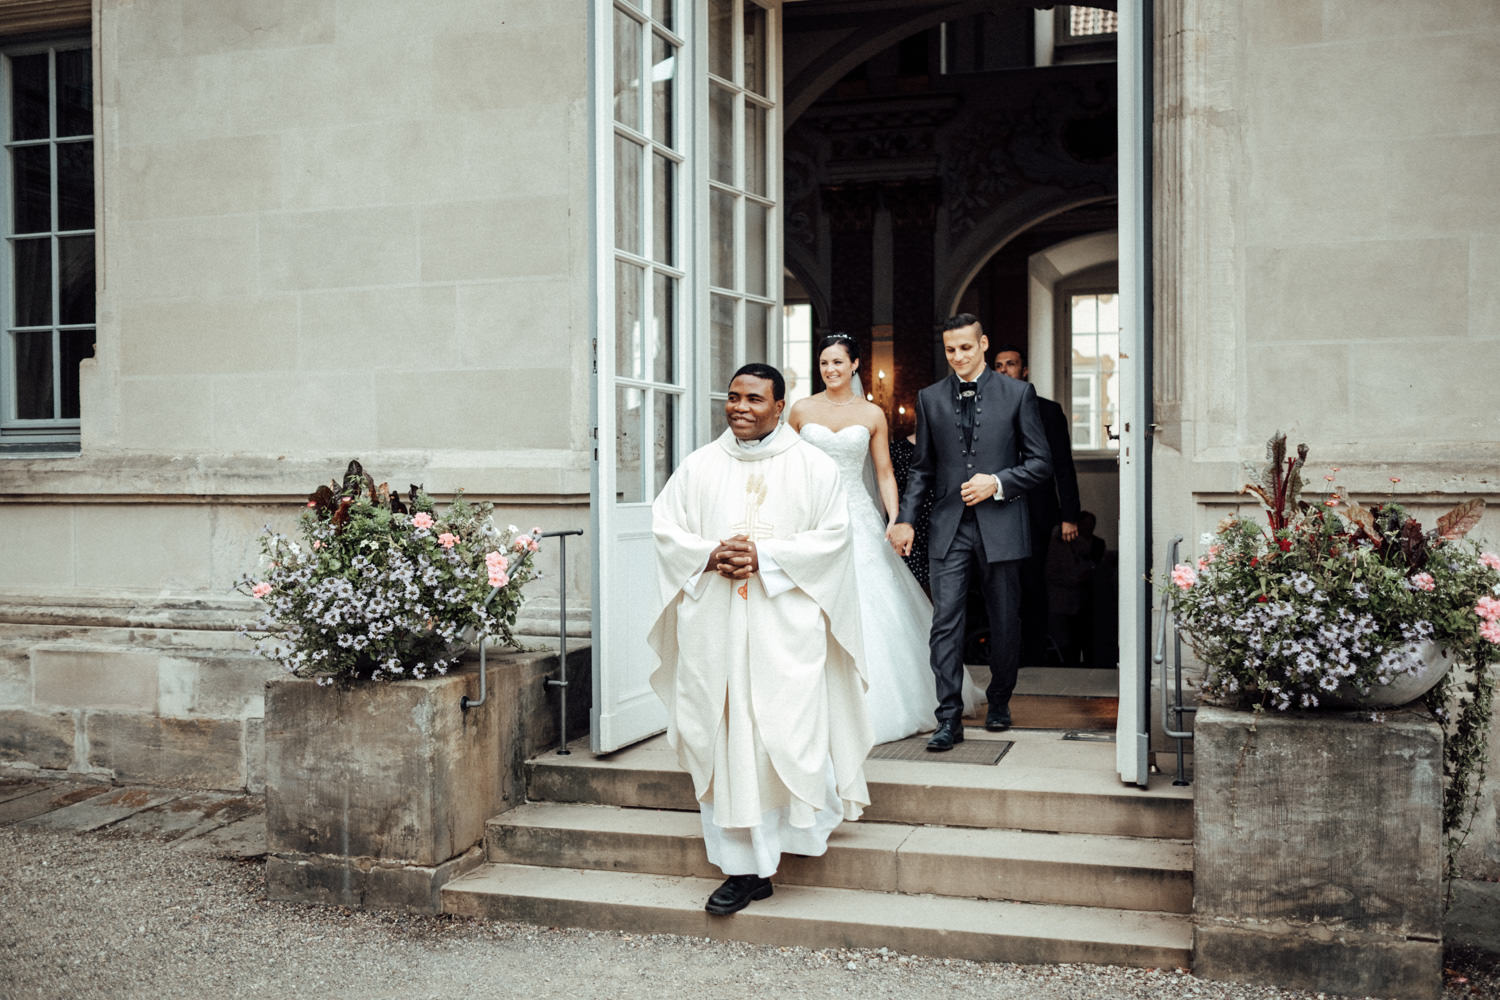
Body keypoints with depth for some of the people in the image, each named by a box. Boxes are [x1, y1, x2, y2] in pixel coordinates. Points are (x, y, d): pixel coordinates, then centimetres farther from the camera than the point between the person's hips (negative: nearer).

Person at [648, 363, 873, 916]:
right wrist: (710, 556, -11)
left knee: (788, 730, -8)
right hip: (715, 626, 3)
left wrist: (765, 557, -14)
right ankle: (744, 866, 12)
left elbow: (832, 535, -3)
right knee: (724, 739, 2)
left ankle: (816, 805, 23)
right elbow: (666, 528, 8)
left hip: (786, 624, -2)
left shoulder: (813, 467, 4)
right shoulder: (698, 466, 11)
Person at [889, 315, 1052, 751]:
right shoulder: (930, 398, 9)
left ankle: (999, 702, 29)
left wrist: (997, 482, -12)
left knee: (1005, 622, 10)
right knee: (945, 622, -6)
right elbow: (923, 468, 13)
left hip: (1000, 524, -1)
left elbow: (1041, 461, 2)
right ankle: (949, 719, -3)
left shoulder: (1017, 393, 2)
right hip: (949, 526, 1)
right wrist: (905, 518, 2)